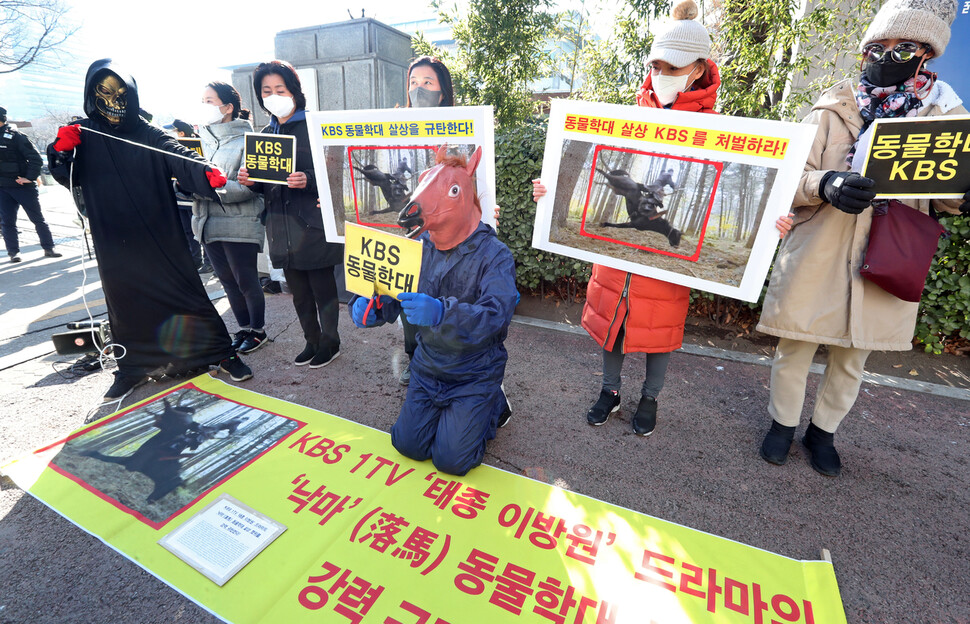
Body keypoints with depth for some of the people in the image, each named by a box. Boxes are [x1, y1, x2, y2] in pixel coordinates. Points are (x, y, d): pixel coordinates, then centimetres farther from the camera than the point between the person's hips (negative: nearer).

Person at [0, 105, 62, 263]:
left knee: (37, 218, 2)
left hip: (23, 185, -6)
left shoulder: (15, 136, -6)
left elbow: (36, 158, -10)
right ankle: (13, 251, 6)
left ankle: (48, 248, 8)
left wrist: (30, 177, -15)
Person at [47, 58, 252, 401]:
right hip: (114, 242, 3)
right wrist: (61, 151, -13)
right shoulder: (82, 135, 7)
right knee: (125, 300, 11)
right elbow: (69, 177, 8)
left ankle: (222, 353, 10)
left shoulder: (149, 134, -1)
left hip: (161, 237, -2)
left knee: (186, 292, 0)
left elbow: (180, 158, -19)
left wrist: (206, 174, -40)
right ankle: (131, 369, 26)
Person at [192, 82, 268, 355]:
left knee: (247, 281, 3)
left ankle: (257, 330, 20)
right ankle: (243, 328, 28)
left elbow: (246, 188, -18)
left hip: (239, 226, -7)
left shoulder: (246, 141, -8)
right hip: (209, 224, 7)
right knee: (228, 281, 14)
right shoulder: (203, 139, 13)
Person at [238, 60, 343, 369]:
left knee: (323, 288, 2)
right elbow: (264, 185, 18)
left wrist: (308, 181, -27)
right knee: (299, 291, 14)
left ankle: (330, 342, 21)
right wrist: (249, 180, -3)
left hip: (314, 225, -6)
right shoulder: (265, 134, 15)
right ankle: (312, 341, 30)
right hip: (282, 228, 6)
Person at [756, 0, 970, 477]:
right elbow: (793, 178, -3)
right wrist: (827, 185, -25)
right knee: (793, 353, 5)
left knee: (851, 362, 14)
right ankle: (782, 424, 29)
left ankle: (823, 432, 36)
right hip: (817, 257, -2)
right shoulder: (833, 107, 3)